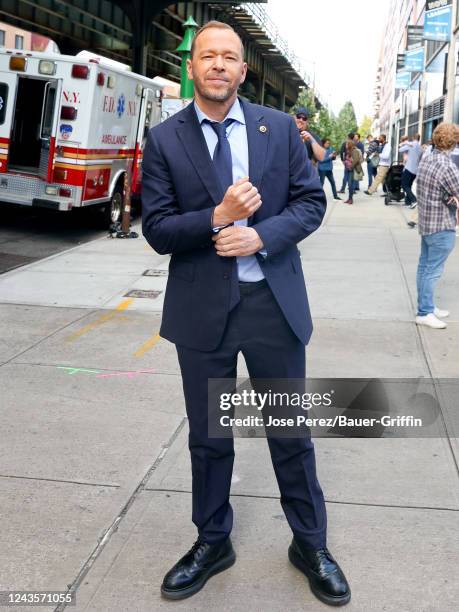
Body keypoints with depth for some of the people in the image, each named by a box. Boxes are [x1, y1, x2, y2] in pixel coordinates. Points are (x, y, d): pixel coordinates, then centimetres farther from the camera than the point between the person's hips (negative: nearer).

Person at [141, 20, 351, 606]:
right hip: (202, 308, 0)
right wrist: (216, 218, -21)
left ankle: (310, 544, 32)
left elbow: (311, 201, 1)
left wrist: (261, 234, -16)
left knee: (291, 432, 12)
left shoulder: (280, 128, 2)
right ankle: (212, 542, 35)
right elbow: (156, 228, -5)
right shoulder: (164, 139, -1)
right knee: (207, 438, 14)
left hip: (274, 300, 1)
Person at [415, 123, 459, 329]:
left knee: (424, 266, 16)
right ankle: (425, 312, 7)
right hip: (442, 227, -9)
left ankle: (426, 305, 29)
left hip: (426, 221, 9)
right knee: (433, 271, 0)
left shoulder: (426, 158, 2)